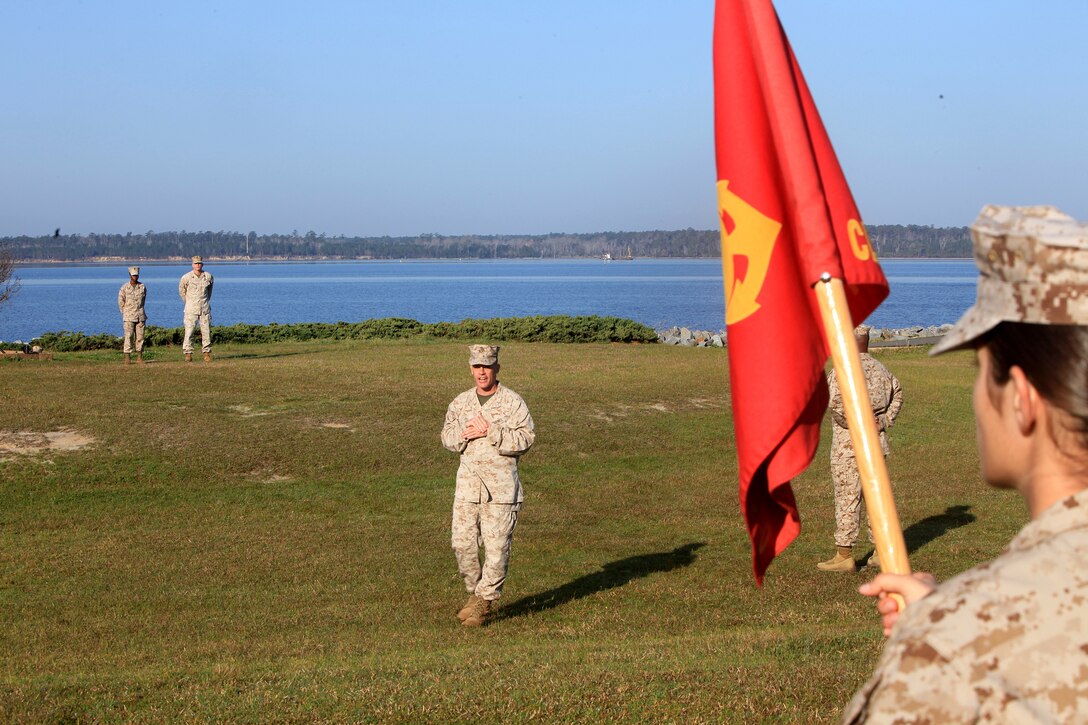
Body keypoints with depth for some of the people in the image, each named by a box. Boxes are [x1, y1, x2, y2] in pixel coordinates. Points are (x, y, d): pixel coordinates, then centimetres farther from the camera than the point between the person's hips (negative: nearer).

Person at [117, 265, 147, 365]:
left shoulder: (142, 287, 5)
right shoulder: (124, 287, -3)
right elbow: (120, 302, 5)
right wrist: (125, 313, 8)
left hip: (140, 315, 3)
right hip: (128, 316, -3)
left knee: (140, 336, 3)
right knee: (128, 336, -6)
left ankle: (139, 356, 8)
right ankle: (127, 357, -6)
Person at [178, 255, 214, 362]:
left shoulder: (208, 277, 1)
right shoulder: (186, 277, -6)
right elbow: (181, 289, 11)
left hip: (204, 308, 2)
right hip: (191, 308, -2)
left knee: (206, 331, 1)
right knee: (189, 330, -7)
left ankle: (206, 353, 7)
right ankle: (188, 353, -4)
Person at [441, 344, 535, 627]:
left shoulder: (513, 402, -2)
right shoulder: (460, 403, 12)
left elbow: (526, 438, -11)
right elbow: (446, 437, 13)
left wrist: (491, 432, -18)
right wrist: (465, 434, -9)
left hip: (501, 483, -4)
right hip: (468, 480, 4)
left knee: (496, 544, -6)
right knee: (462, 542, 1)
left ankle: (484, 600, 3)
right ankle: (476, 591, 19)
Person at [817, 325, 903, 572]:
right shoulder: (879, 368, 11)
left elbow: (835, 400, -28)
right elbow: (897, 392, 22)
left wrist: (850, 422, -14)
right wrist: (885, 420, 14)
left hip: (849, 443, -7)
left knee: (847, 498, -4)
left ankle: (844, 556, -1)